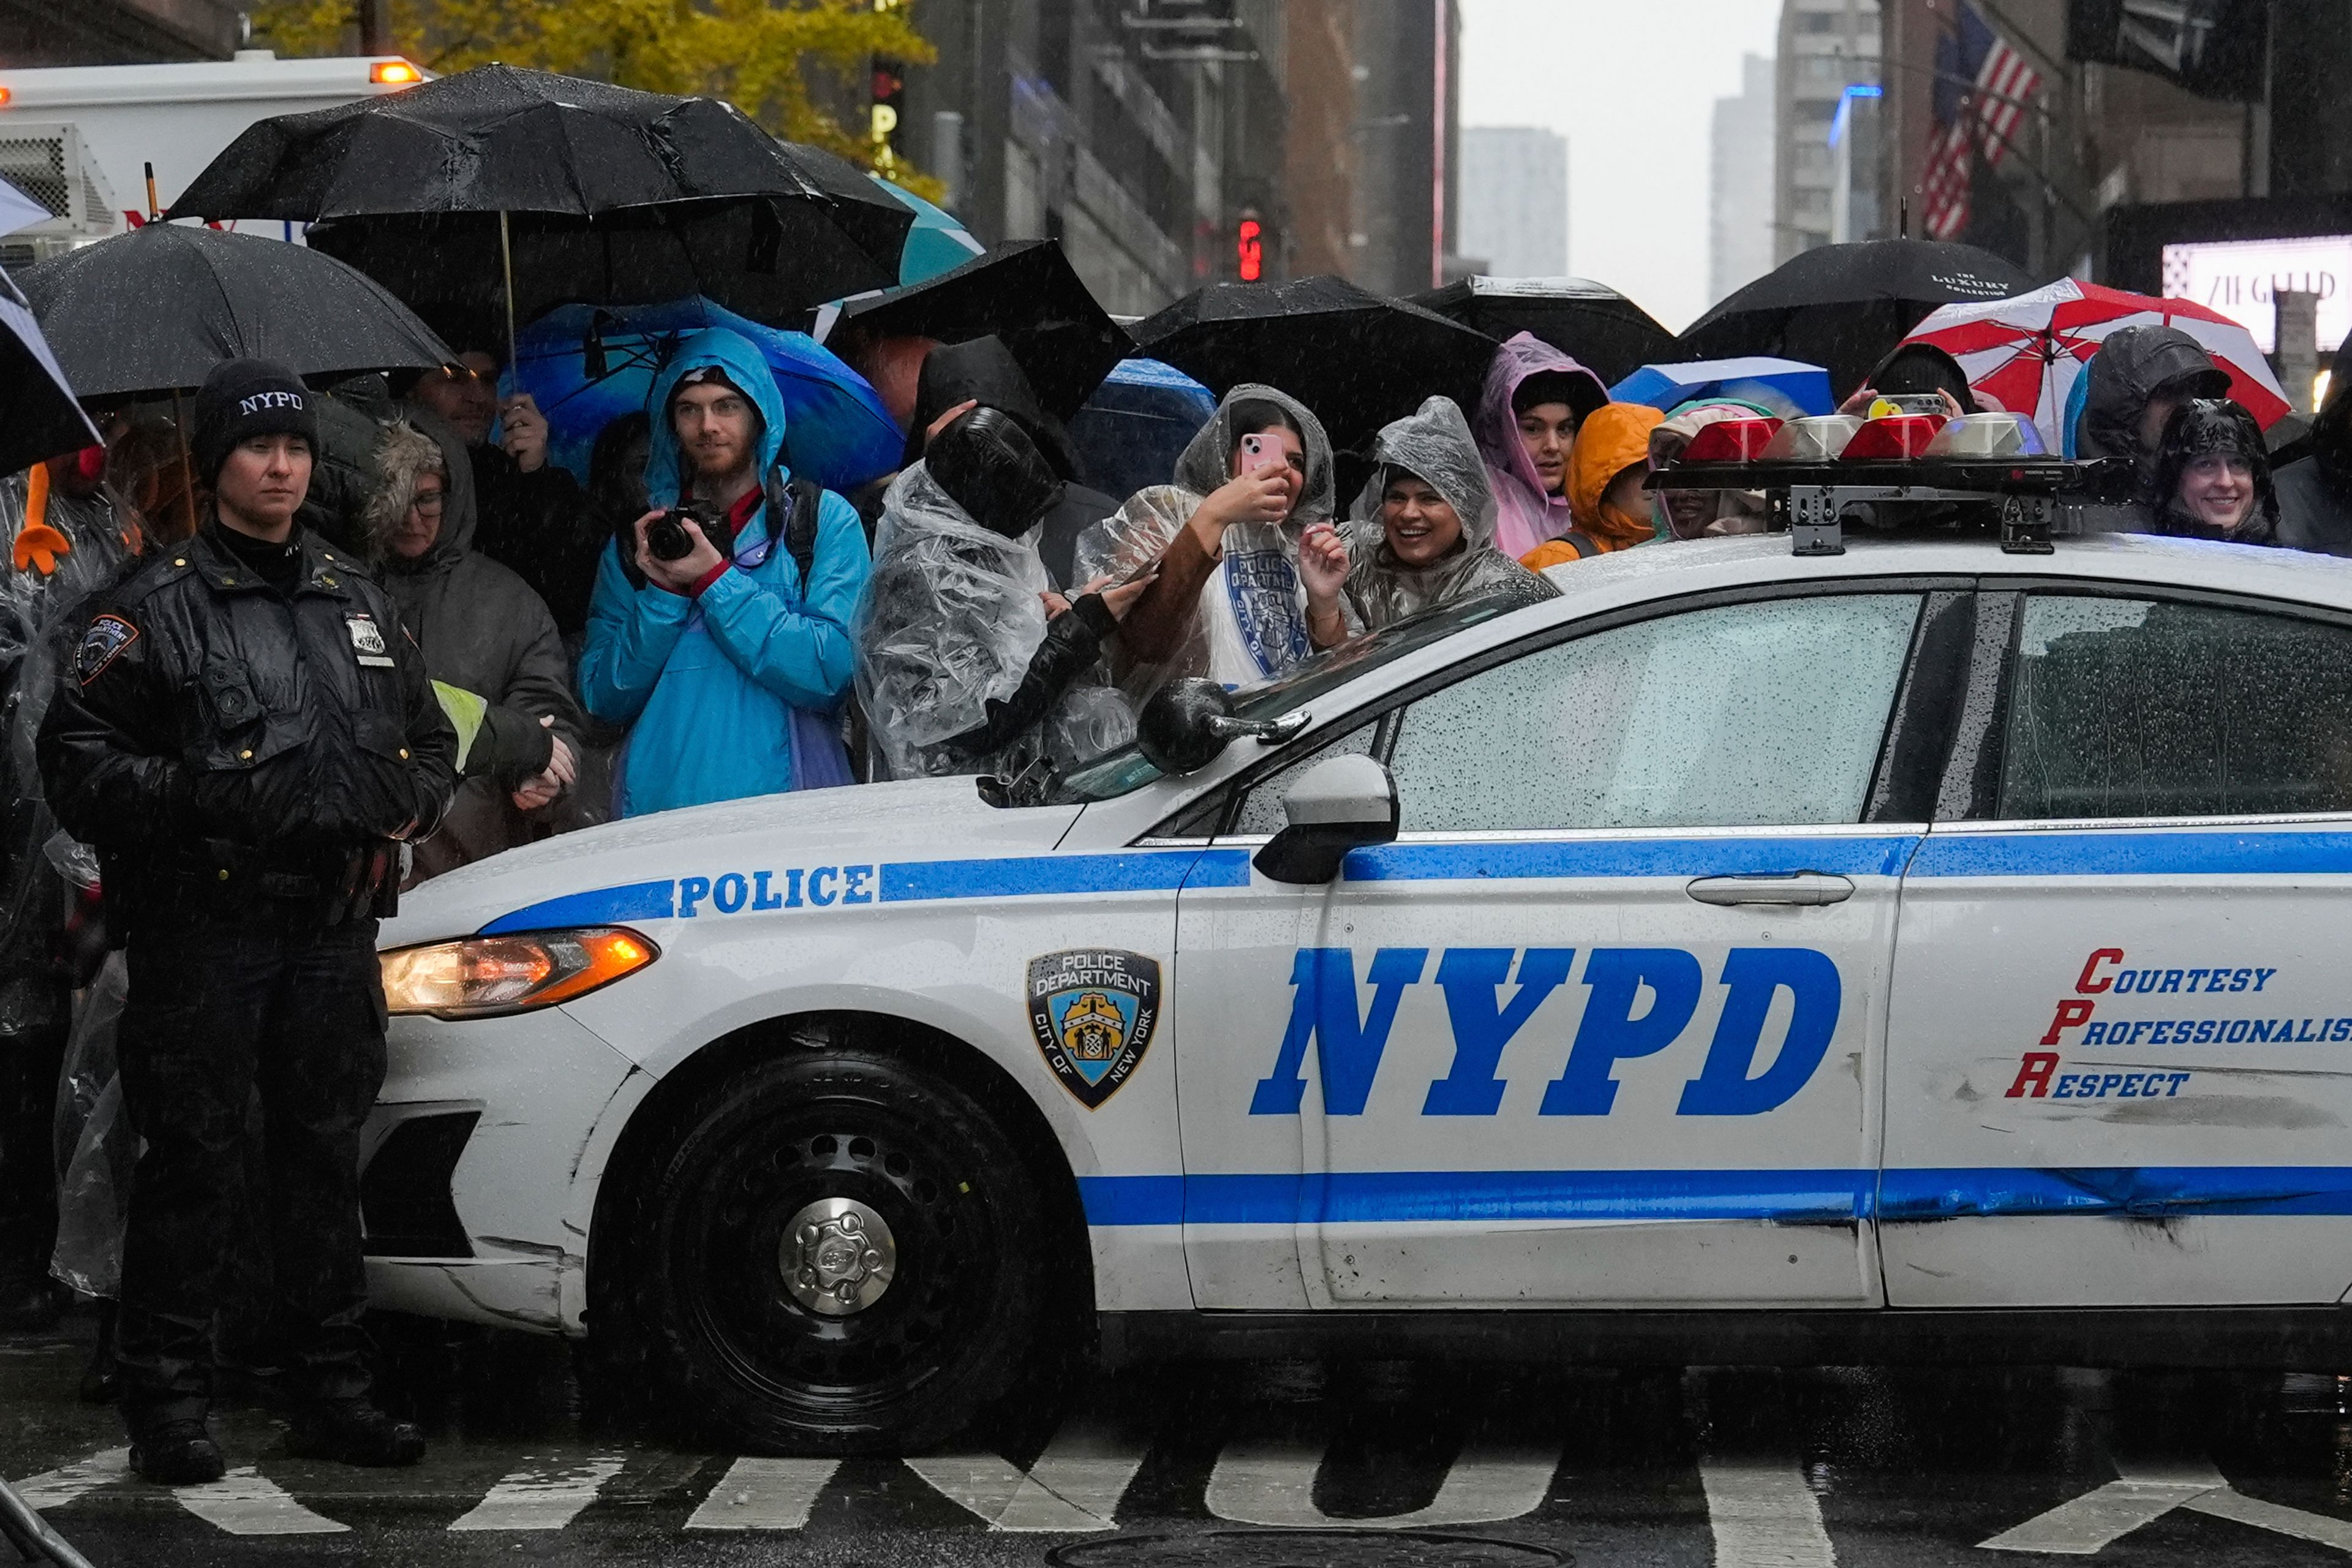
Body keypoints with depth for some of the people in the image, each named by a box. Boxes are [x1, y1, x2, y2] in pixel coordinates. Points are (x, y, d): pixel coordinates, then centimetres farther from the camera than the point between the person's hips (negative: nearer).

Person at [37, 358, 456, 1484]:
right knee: (193, 1164, -5)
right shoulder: (155, 607, 1)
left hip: (335, 925, 5)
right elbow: (77, 758, -6)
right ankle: (168, 1403, 2)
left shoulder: (358, 602, 18)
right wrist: (199, 797, -20)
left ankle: (330, 1392, 16)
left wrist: (410, 801, 6)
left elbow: (431, 739, 27)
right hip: (202, 925, -5)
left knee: (324, 1157, 9)